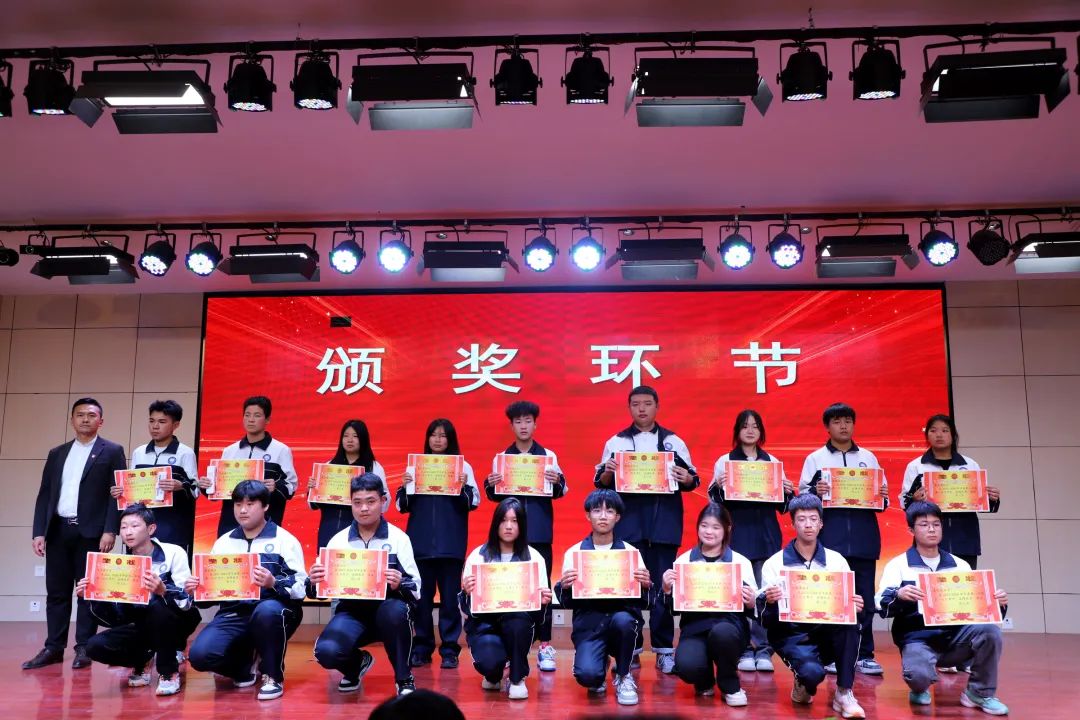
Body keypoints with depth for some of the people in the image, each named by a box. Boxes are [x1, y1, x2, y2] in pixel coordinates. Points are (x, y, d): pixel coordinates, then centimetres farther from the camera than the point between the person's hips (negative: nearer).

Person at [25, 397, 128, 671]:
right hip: (58, 531, 4)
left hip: (91, 531, -4)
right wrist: (39, 532, 3)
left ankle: (84, 649, 7)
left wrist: (110, 531, -14)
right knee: (56, 591, 7)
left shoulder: (112, 452, 2)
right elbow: (44, 494, 12)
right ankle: (54, 648, 14)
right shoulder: (56, 453, 15)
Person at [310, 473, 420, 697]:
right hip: (351, 612, 2)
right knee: (326, 651, -27)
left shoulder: (398, 538, -1)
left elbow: (415, 589, -7)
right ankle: (357, 663, 12)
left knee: (396, 610, -37)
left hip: (386, 609, -2)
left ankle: (404, 678, -10)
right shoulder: (338, 540, 6)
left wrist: (399, 585, -29)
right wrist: (314, 583, -18)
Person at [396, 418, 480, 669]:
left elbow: (473, 502, 0)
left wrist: (463, 487, -18)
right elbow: (403, 505, 9)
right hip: (420, 542, 2)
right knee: (421, 595, 4)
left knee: (450, 595, 0)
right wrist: (405, 487, -9)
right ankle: (421, 648, 14)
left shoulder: (463, 467, 6)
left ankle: (449, 650, 7)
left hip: (451, 543, -2)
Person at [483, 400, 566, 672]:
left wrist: (556, 482, -21)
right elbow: (494, 496, 10)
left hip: (540, 531, -1)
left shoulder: (548, 455, 6)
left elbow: (560, 491, 1)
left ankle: (545, 646, 3)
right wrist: (490, 485, -12)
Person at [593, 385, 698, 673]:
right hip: (628, 523, 0)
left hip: (664, 523, 0)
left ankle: (664, 649, 9)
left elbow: (692, 480, 10)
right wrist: (607, 472, -16)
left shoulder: (674, 441, 10)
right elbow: (601, 482, 6)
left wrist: (687, 479, -13)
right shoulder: (615, 442, 9)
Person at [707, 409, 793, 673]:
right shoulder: (724, 461, 8)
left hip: (766, 534, 2)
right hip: (736, 531, -1)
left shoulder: (773, 462, 13)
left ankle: (763, 650, 4)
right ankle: (743, 650, 4)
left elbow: (781, 506, 15)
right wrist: (718, 487, -15)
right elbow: (714, 500, 6)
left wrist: (788, 492, -6)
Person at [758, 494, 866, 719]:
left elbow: (848, 605, 4)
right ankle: (803, 683, 6)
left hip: (828, 633, 3)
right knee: (812, 672, -34)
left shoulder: (836, 560, 4)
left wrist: (855, 607, -21)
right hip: (792, 635, -3)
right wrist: (769, 602, -30)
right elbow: (766, 618, -7)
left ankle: (844, 693, -16)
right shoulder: (775, 563, -3)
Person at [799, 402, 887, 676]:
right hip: (830, 538, -2)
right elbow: (802, 496, 3)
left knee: (865, 598, 2)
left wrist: (883, 498, -6)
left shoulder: (868, 457, 15)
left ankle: (864, 655, 10)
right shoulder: (815, 458, 8)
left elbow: (883, 496, 16)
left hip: (864, 538, 2)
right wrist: (815, 492, -17)